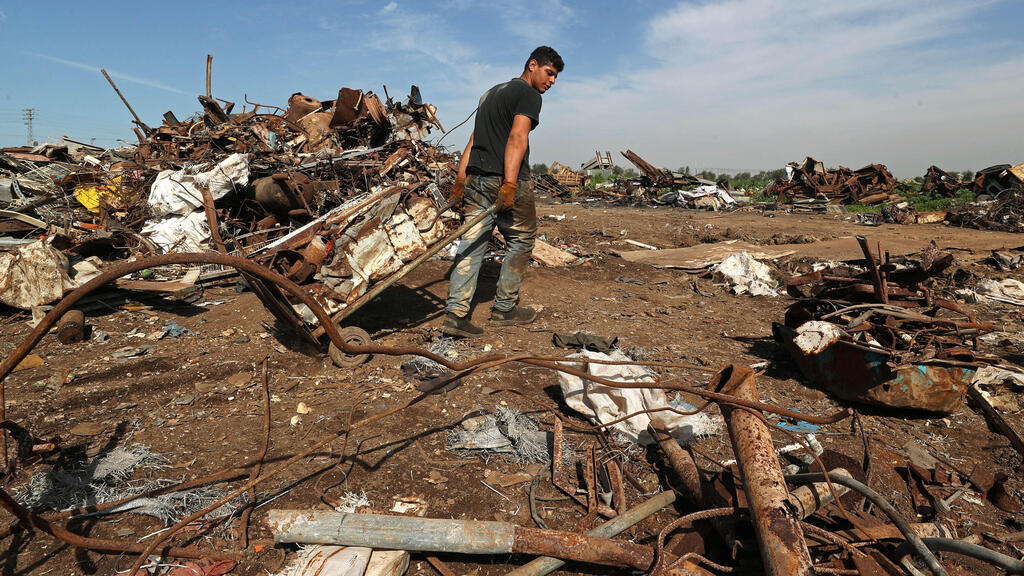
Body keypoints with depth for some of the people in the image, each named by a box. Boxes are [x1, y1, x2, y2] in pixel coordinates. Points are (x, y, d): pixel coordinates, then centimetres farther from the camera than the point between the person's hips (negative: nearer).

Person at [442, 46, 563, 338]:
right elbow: (517, 138, -18)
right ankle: (504, 309, 15)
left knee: (472, 243, 3)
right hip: (507, 179, -7)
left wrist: (460, 179, 17)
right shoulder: (528, 95, -2)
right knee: (521, 242, 8)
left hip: (477, 178, 8)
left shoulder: (492, 92, 25)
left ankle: (455, 313, -3)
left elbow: (474, 139, 20)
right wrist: (510, 185, -26)